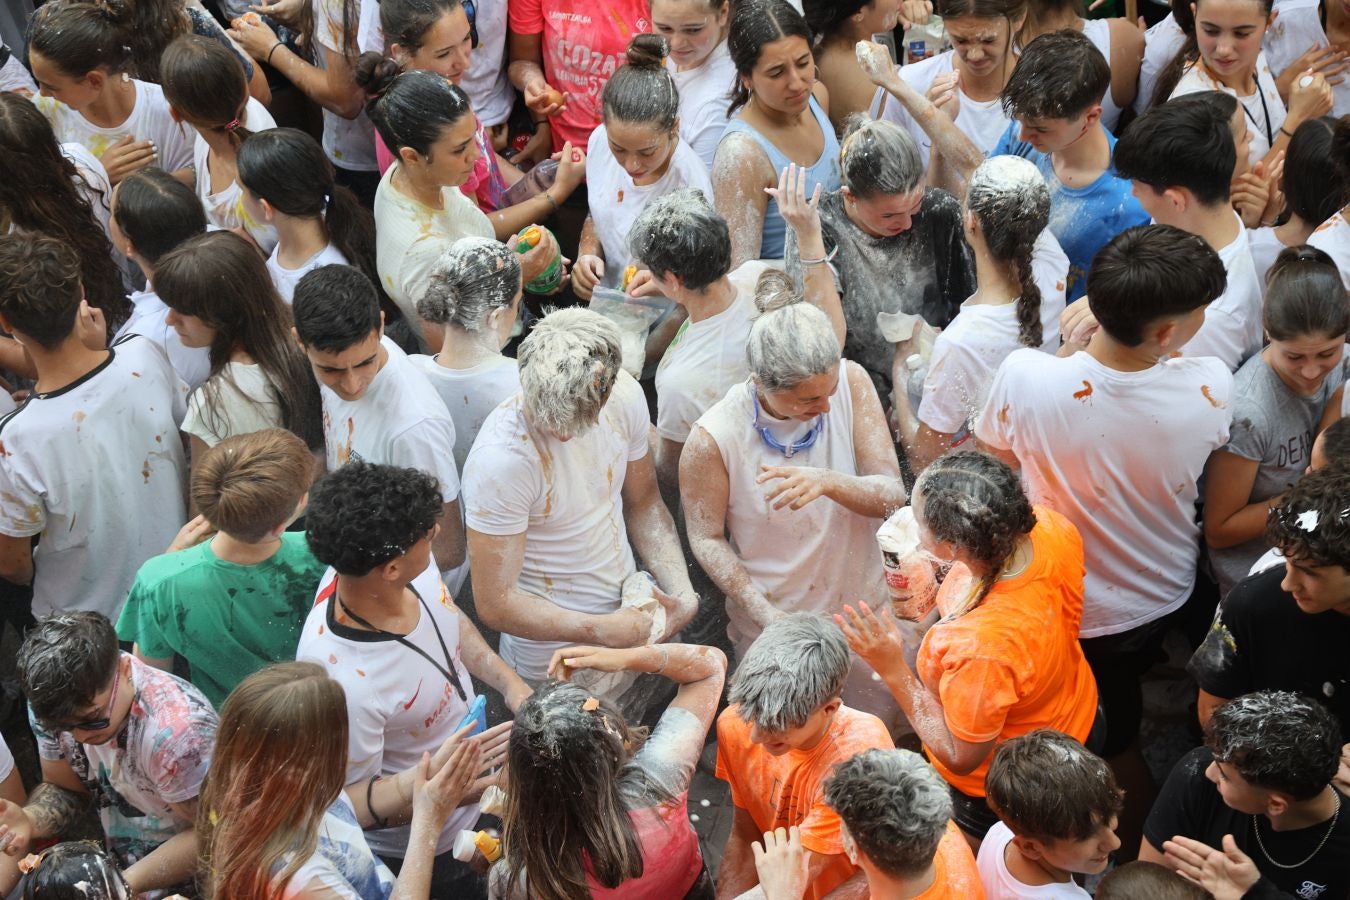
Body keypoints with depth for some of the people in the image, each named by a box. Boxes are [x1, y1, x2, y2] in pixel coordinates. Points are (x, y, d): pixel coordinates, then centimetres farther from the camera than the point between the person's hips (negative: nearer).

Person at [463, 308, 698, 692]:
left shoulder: (625, 395, -15)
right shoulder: (498, 461, -33)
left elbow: (643, 503, 0)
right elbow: (495, 603, -27)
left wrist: (682, 593, -13)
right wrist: (604, 631, -30)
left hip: (629, 607, 6)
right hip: (553, 655, -5)